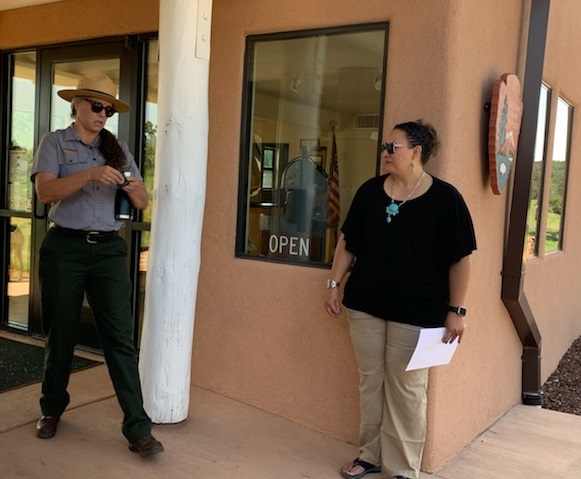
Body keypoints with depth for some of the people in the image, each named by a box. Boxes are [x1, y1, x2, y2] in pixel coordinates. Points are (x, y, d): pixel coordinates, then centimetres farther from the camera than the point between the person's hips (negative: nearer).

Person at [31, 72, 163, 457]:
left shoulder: (118, 148, 12)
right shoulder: (55, 142, 3)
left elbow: (142, 203, 7)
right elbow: (44, 191, -14)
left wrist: (135, 189, -15)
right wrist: (90, 174, -27)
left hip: (110, 249, 2)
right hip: (65, 248, -2)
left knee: (120, 337, -3)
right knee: (61, 334, 11)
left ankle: (138, 427, -1)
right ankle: (52, 409, 33)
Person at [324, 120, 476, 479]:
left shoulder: (445, 197, -9)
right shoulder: (370, 191, 4)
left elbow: (459, 259, -8)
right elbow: (348, 243, 11)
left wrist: (456, 310, -10)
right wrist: (334, 284, 7)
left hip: (416, 312, -4)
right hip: (365, 304, 5)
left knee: (407, 390, 5)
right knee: (370, 383, 13)